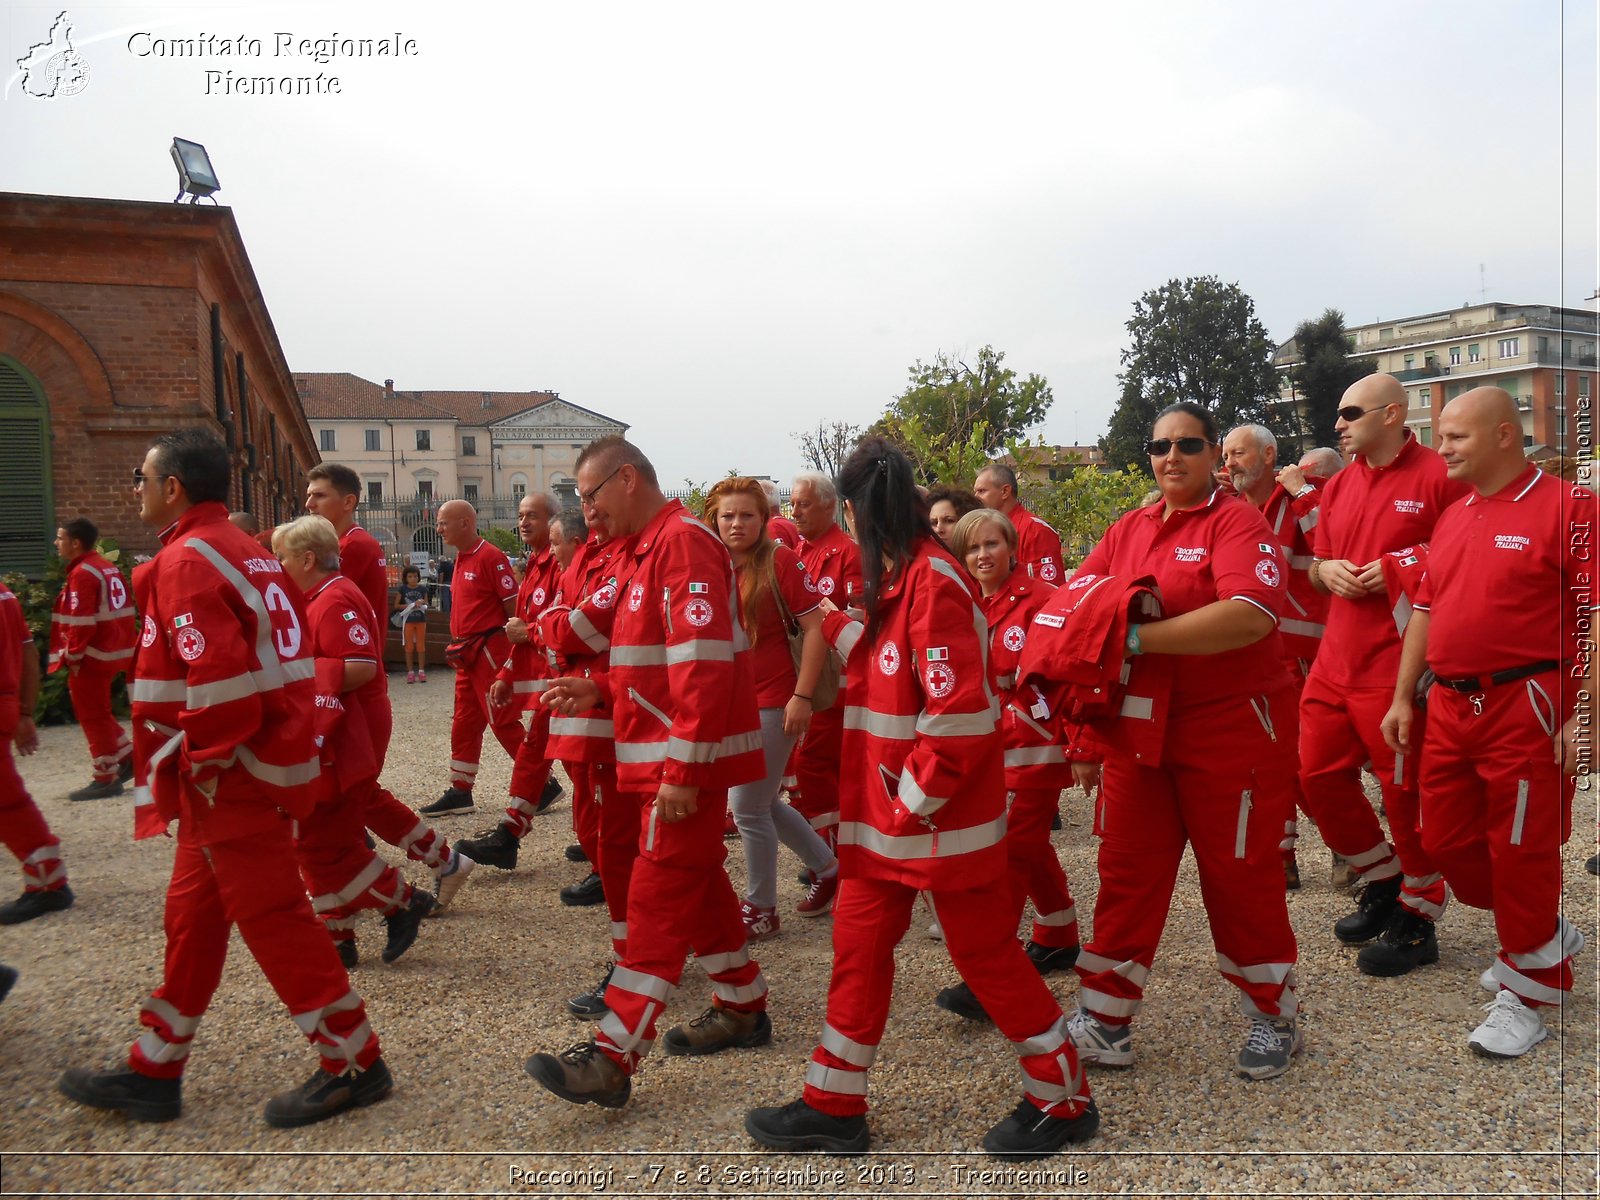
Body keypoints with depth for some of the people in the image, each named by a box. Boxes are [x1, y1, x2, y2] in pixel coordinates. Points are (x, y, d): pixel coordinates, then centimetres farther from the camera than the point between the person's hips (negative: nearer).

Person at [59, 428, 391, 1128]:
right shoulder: (247, 554, 15)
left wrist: (198, 762, -13)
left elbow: (219, 680, -27)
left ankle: (353, 1063, 9)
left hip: (227, 779, -10)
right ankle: (155, 1071, 31)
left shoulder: (187, 560, -15)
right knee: (192, 918, 18)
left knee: (272, 918, -2)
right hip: (259, 763, 10)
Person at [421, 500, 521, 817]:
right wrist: (459, 648, 17)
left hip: (490, 651, -9)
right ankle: (460, 792, 20)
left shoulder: (491, 557, -14)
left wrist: (516, 649, -16)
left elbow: (514, 606, -16)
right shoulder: (461, 559, 15)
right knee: (464, 724, 13)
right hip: (467, 655, 9)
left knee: (503, 722, -5)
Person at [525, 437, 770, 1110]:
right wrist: (598, 691, 9)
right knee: (697, 884, 17)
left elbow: (702, 664, -24)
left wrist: (683, 769, -25)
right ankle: (742, 1009, 31)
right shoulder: (644, 549, 16)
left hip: (688, 758, -10)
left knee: (659, 898, -6)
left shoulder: (684, 542, -16)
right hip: (661, 753, 10)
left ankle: (613, 1058, -2)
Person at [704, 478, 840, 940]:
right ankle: (827, 867, 37)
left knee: (748, 807, -1)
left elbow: (815, 628, -13)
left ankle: (760, 908, 19)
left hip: (771, 703, -7)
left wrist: (802, 697, -17)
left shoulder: (780, 560, -11)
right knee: (760, 802, 16)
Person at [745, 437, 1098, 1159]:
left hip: (944, 817, -9)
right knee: (858, 944, 13)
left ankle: (1062, 1102, 26)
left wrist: (915, 799, -21)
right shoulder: (895, 580, 9)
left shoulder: (933, 582, -21)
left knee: (985, 954, 6)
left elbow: (960, 714, -26)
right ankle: (834, 1107, 27)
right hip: (885, 814, 9)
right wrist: (838, 628, 22)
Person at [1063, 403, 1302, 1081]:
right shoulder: (1127, 531, 10)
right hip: (1138, 733, 5)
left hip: (1233, 730, -5)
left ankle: (1274, 1018, 30)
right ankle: (1104, 1023, 22)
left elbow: (1251, 616, -27)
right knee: (1127, 872, 10)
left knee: (1238, 876, 8)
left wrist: (1138, 637, -26)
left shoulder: (1236, 522, -9)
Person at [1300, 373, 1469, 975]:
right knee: (1319, 777, 11)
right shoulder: (1338, 485, 14)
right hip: (1335, 661, 8)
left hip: (1399, 666, -7)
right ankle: (1383, 882, 32)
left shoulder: (1440, 477, -7)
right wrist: (1325, 569, 0)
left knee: (1406, 791, 1)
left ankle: (1417, 920, 20)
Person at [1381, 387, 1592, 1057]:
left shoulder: (1566, 506, -9)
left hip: (1528, 709, -7)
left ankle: (1529, 990, 21)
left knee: (1521, 853, 2)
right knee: (1448, 843, 13)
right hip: (1449, 709, 7)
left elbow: (1595, 618, -13)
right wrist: (1402, 698, 14)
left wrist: (1586, 717, -18)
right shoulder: (1451, 518, 13)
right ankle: (1548, 937, 37)